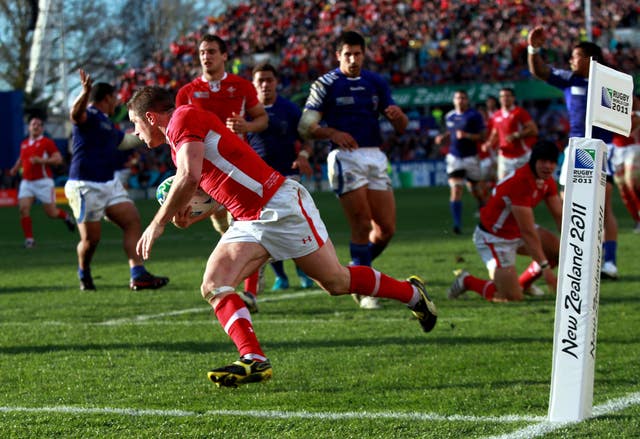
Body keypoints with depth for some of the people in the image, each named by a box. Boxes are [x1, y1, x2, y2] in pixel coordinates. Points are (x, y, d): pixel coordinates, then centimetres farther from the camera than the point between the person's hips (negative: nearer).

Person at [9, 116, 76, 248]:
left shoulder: (47, 142, -4)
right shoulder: (24, 143, 14)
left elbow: (58, 159, -11)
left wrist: (41, 160, -22)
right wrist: (15, 169, 19)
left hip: (43, 182, -5)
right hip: (27, 182, 5)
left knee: (51, 213, 0)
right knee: (23, 209, -14)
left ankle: (66, 217, 34)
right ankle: (29, 239, -6)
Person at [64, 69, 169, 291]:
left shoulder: (106, 123, 21)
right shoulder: (89, 116, -9)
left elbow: (125, 139, 42)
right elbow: (75, 114, -35)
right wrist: (85, 92, -55)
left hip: (110, 184, 9)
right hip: (86, 186, -9)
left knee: (133, 221, -5)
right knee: (91, 238, -4)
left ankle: (138, 275, -10)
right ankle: (84, 273, 25)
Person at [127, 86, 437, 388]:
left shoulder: (184, 117, -12)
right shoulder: (178, 145, 18)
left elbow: (189, 177, -26)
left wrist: (158, 223, -19)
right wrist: (193, 214, 10)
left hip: (280, 205, -10)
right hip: (249, 220, 10)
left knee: (337, 282, -1)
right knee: (214, 286, -8)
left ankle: (412, 293, 20)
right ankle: (254, 360, -17)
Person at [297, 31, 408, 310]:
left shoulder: (376, 83, 13)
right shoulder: (325, 85, 1)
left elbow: (401, 127, 12)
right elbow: (305, 127, -4)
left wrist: (397, 115, -11)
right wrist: (332, 132, -21)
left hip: (375, 158, 5)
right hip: (345, 158, -5)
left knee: (386, 229, 1)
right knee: (362, 226, -11)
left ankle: (358, 270, 26)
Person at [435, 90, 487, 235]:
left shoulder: (475, 116, -7)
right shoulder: (449, 117, 8)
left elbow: (482, 136, -10)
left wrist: (467, 136, -25)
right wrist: (442, 138, 2)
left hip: (471, 157, -3)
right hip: (454, 157, 3)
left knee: (476, 192, 8)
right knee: (455, 190, -12)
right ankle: (457, 224, -17)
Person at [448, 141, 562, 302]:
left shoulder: (547, 180, -3)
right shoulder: (520, 182, -32)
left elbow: (560, 216, 1)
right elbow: (528, 232, -31)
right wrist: (545, 267, -30)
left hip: (516, 231, 9)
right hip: (494, 238, -9)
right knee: (513, 297, -13)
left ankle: (523, 282, 16)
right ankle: (466, 281, 8)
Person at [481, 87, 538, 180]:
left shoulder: (520, 112, -6)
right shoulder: (496, 116, 12)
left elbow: (533, 130, -13)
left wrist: (516, 135, -21)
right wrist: (489, 144, 5)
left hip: (522, 156, -5)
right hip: (504, 157, 5)